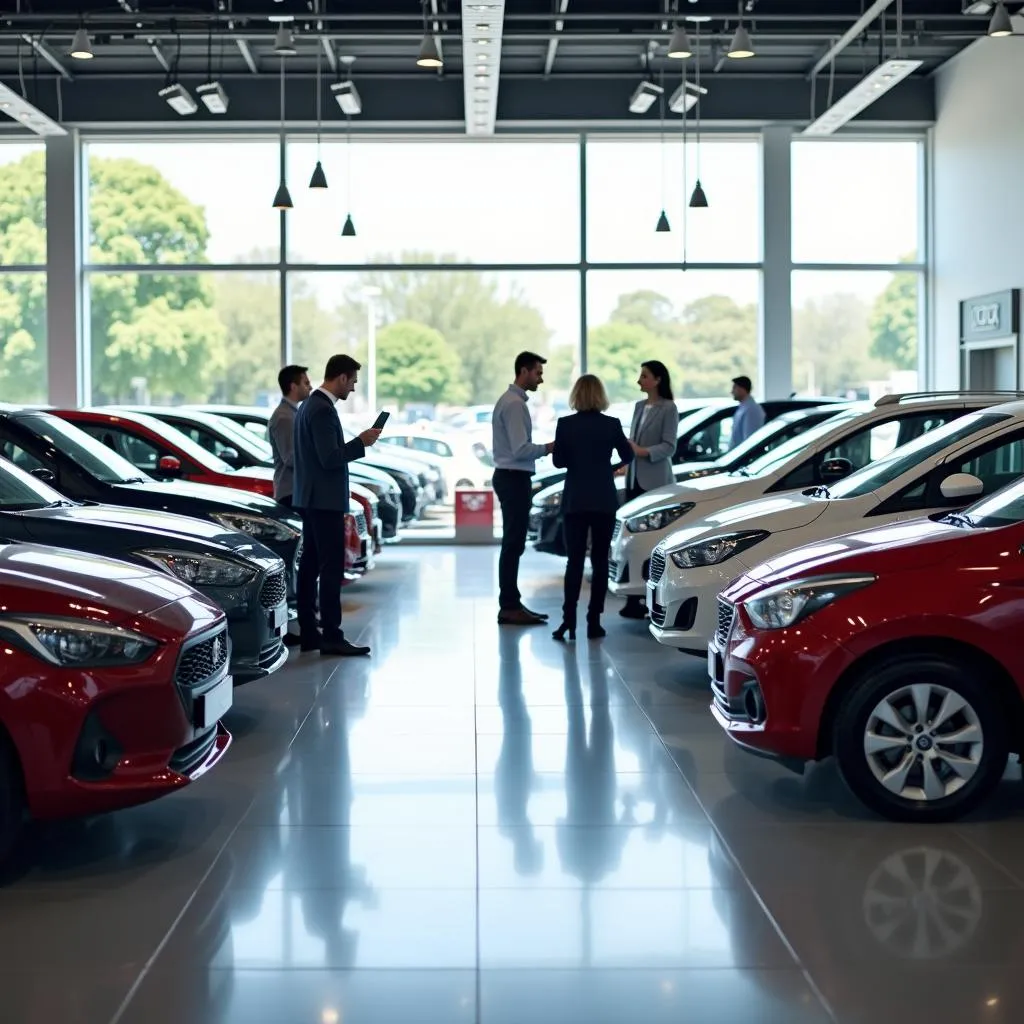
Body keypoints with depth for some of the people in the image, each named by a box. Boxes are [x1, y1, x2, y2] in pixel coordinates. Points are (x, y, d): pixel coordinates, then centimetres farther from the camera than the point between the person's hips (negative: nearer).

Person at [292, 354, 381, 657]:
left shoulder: (309, 405, 14)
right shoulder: (323, 410, -17)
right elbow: (330, 458, -22)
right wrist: (361, 442, -13)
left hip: (310, 498, 11)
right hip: (325, 500, -11)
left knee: (310, 565, 10)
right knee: (331, 567, -9)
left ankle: (308, 633, 13)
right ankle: (331, 636, -8)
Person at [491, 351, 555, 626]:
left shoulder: (509, 401, 16)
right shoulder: (515, 404, -16)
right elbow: (521, 449, -22)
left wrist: (543, 449, 17)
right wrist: (548, 448, -11)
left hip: (509, 477, 11)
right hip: (514, 479, -11)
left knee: (514, 544, 12)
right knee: (513, 544, -8)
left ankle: (511, 603, 17)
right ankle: (509, 607, -6)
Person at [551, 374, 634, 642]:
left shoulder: (565, 424, -5)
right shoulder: (611, 424, -5)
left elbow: (559, 461, 2)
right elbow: (627, 456, 8)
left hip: (575, 501, 0)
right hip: (604, 501, 0)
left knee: (574, 560, 3)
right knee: (600, 560, 7)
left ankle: (569, 620, -9)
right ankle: (594, 622, 5)